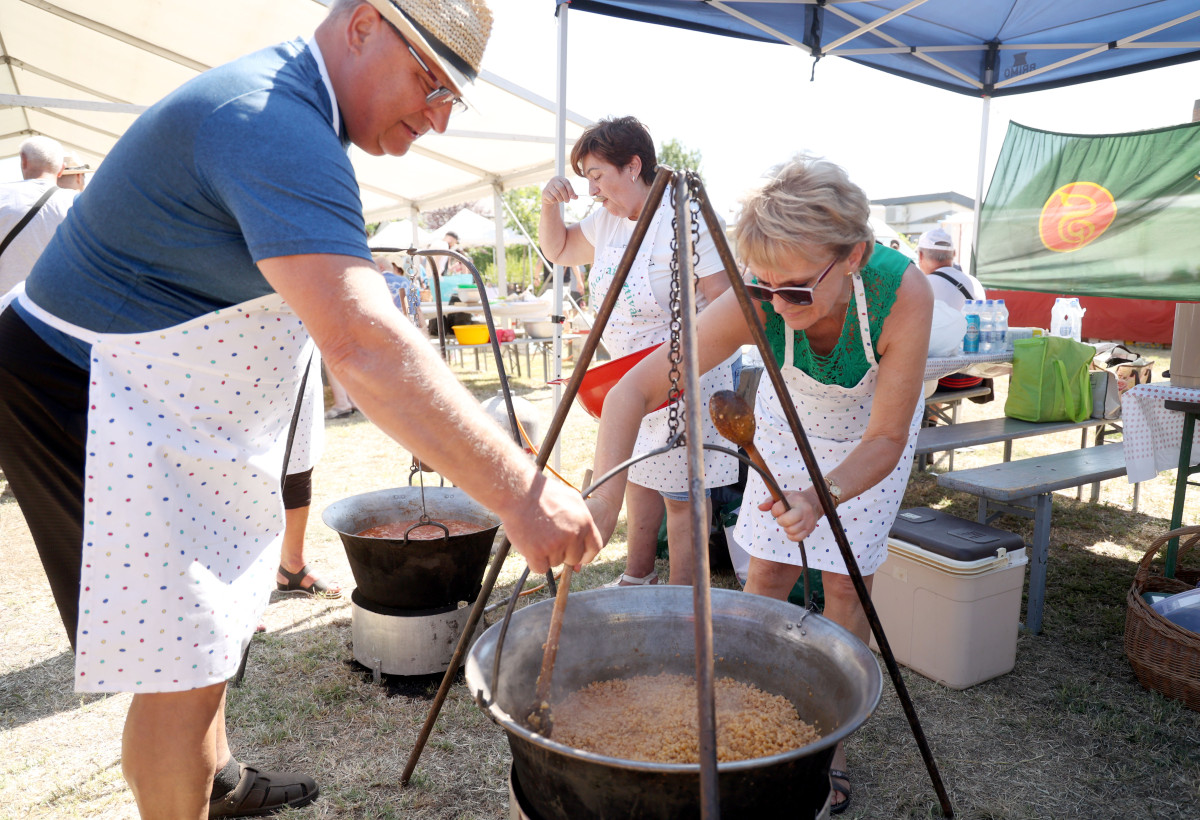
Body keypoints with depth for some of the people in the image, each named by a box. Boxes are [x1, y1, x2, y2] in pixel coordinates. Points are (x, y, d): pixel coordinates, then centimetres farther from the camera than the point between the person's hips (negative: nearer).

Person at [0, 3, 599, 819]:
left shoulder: (276, 101, 8)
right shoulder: (273, 128, -28)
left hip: (175, 412, 11)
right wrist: (519, 491, -42)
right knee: (182, 660, -5)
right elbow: (364, 345, -41)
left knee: (206, 626, 21)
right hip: (95, 406, -10)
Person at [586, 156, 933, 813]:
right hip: (785, 419, 1)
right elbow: (635, 390, -37)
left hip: (871, 432, -1)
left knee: (845, 584, -2)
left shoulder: (903, 294, -37)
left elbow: (885, 439, -29)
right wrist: (606, 494, -50)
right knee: (768, 572, 0)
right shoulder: (753, 303, -35)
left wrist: (823, 497, -47)